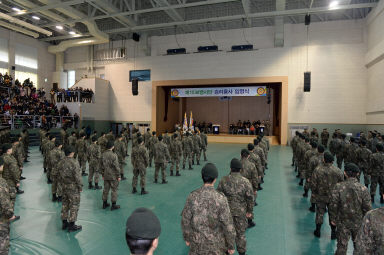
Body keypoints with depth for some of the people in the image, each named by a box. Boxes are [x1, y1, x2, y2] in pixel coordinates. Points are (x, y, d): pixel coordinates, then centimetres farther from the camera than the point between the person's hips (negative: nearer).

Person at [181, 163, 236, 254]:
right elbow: (228, 225, -16)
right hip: (215, 243, -2)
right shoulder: (221, 199, -22)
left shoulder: (192, 196, -15)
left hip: (197, 241, 2)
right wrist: (231, 245, -2)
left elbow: (185, 220, -5)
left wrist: (187, 238, 11)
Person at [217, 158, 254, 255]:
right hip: (241, 211, 0)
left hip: (226, 211, 1)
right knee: (240, 233, 15)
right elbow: (250, 198, -9)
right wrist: (249, 211, 4)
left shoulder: (224, 180, -12)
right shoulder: (245, 181, -14)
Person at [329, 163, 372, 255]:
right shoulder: (363, 189, -15)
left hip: (342, 222, -1)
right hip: (359, 222, 1)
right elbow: (367, 208, -9)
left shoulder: (338, 187, -17)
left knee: (342, 245, 11)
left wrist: (333, 219, 1)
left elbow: (333, 205, -14)